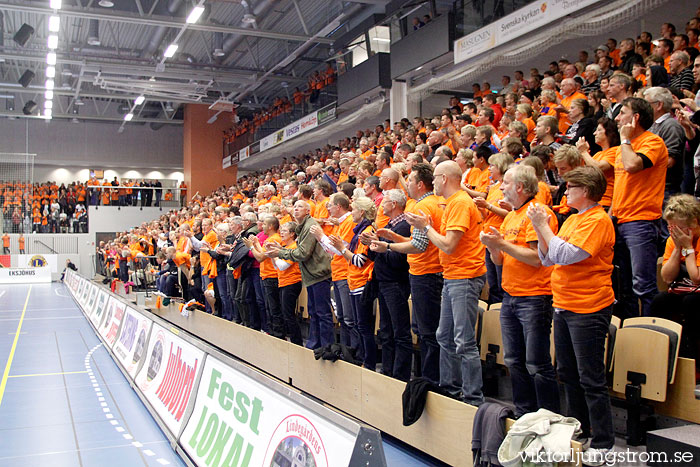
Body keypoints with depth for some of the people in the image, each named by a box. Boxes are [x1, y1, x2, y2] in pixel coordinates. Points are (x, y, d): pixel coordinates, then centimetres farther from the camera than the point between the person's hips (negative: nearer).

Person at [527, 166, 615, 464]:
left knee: (590, 379, -2)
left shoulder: (598, 220, -14)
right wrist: (540, 228, -1)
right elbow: (547, 259, 11)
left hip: (588, 310, -9)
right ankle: (577, 429, 32)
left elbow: (567, 255, -24)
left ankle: (603, 443, 9)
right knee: (568, 373, 18)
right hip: (564, 306, 9)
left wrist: (542, 225, -17)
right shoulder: (572, 220, 13)